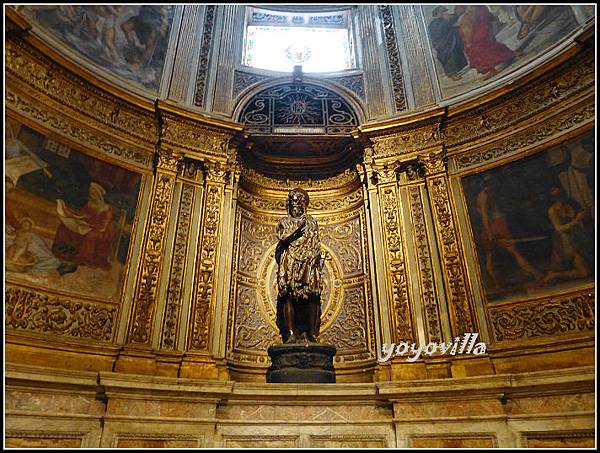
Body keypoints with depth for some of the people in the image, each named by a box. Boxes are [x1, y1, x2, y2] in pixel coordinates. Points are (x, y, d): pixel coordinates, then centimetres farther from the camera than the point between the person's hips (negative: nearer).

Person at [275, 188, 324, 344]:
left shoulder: (311, 222, 18)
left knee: (311, 297, -10)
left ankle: (311, 333, -9)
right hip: (289, 263, 0)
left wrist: (317, 260, -5)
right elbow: (282, 239, -1)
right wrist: (297, 230, -7)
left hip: (308, 263, 0)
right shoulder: (284, 222, 18)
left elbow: (316, 245, 10)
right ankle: (290, 333, -13)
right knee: (289, 296, -12)